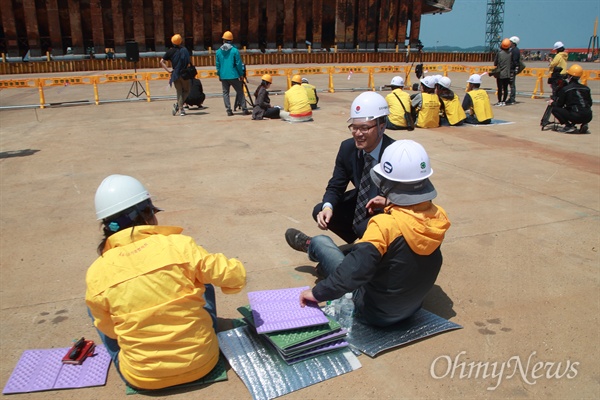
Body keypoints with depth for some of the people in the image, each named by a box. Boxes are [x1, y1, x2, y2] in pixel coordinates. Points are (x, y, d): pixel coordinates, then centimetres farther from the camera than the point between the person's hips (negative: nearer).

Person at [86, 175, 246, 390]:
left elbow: (110, 330, 3)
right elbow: (235, 276, -7)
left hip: (142, 377, 0)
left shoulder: (96, 273, -11)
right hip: (201, 361, 0)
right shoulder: (178, 245, -15)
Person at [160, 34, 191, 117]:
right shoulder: (184, 50, -7)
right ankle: (178, 105, -8)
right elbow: (188, 63, -13)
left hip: (175, 74, 3)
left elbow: (162, 62, 0)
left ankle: (181, 109, 3)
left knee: (179, 92, 9)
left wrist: (168, 70, 1)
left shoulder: (170, 51, 3)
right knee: (186, 91, 11)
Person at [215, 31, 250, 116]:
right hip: (233, 76, -3)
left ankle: (228, 110, 4)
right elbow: (239, 64, -6)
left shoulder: (218, 51, 4)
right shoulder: (235, 50, -6)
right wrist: (241, 75, 1)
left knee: (225, 93, 9)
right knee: (240, 92, 5)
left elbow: (218, 65, 8)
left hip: (223, 76, 3)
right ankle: (244, 110, 2)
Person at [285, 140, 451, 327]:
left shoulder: (385, 225, -36)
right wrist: (392, 206, 9)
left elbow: (353, 272, -40)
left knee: (320, 241, 10)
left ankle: (310, 246, 47)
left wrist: (317, 293, -25)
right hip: (413, 306, 6)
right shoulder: (438, 216, -15)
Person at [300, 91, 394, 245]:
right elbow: (335, 186, -4)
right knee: (320, 211, -8)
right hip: (360, 206, 6)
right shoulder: (347, 148, -11)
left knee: (364, 228, -34)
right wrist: (328, 207, -26)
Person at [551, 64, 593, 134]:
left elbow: (559, 105, 4)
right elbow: (590, 104, 17)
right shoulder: (586, 88, 12)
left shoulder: (565, 89, -2)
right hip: (588, 117, 6)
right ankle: (584, 124, 13)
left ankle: (569, 126, -1)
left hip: (576, 117, -6)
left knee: (554, 109, 7)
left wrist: (552, 103, 25)